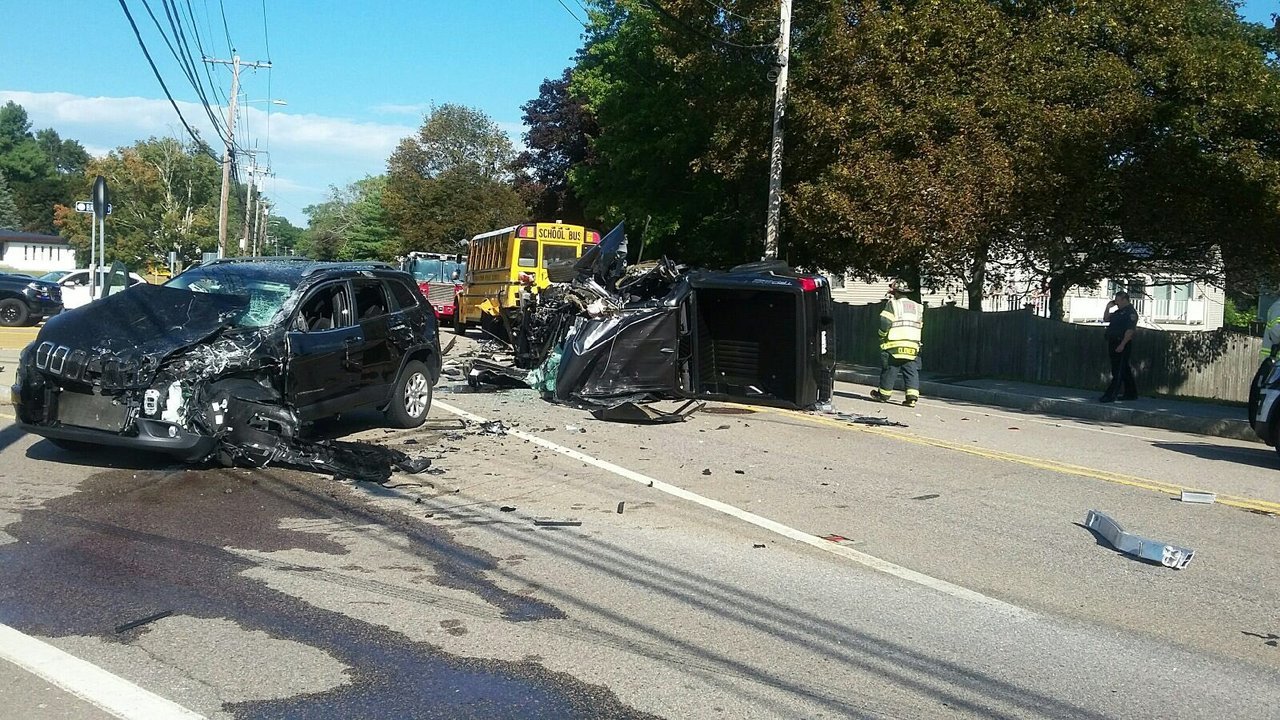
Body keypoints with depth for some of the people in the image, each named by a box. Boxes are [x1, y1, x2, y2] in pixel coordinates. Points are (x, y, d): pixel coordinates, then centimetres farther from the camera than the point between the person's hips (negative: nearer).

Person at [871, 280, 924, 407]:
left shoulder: (892, 304, -5)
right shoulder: (918, 307, 14)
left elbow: (885, 322, -13)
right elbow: (920, 325, 17)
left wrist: (883, 335, 2)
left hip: (895, 345, -4)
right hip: (913, 346, 4)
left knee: (889, 370, 7)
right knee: (911, 371, 4)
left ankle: (883, 394, 18)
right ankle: (912, 396, -7)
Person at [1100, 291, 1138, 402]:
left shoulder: (1131, 312, -11)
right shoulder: (1118, 312, 17)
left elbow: (1130, 330, -19)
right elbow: (1105, 319, 25)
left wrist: (1122, 345, -25)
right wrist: (1108, 308, 11)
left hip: (1122, 345, -9)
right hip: (1113, 344, 9)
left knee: (1118, 372, -8)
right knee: (1125, 371, 15)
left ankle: (1110, 395, -11)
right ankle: (1131, 393, 24)